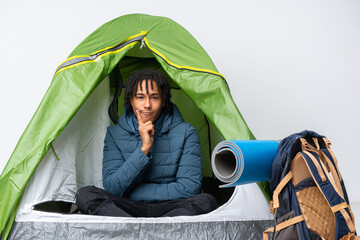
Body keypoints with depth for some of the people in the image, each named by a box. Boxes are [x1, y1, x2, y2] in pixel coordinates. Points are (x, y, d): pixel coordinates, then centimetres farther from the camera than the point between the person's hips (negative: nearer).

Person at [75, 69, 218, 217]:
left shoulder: (185, 133, -2)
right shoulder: (115, 134, 2)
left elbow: (189, 189, -10)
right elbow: (111, 188, -9)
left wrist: (132, 193, -10)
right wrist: (144, 149, -19)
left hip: (169, 208, -1)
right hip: (128, 209, 1)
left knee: (206, 201, -30)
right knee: (85, 195, -24)